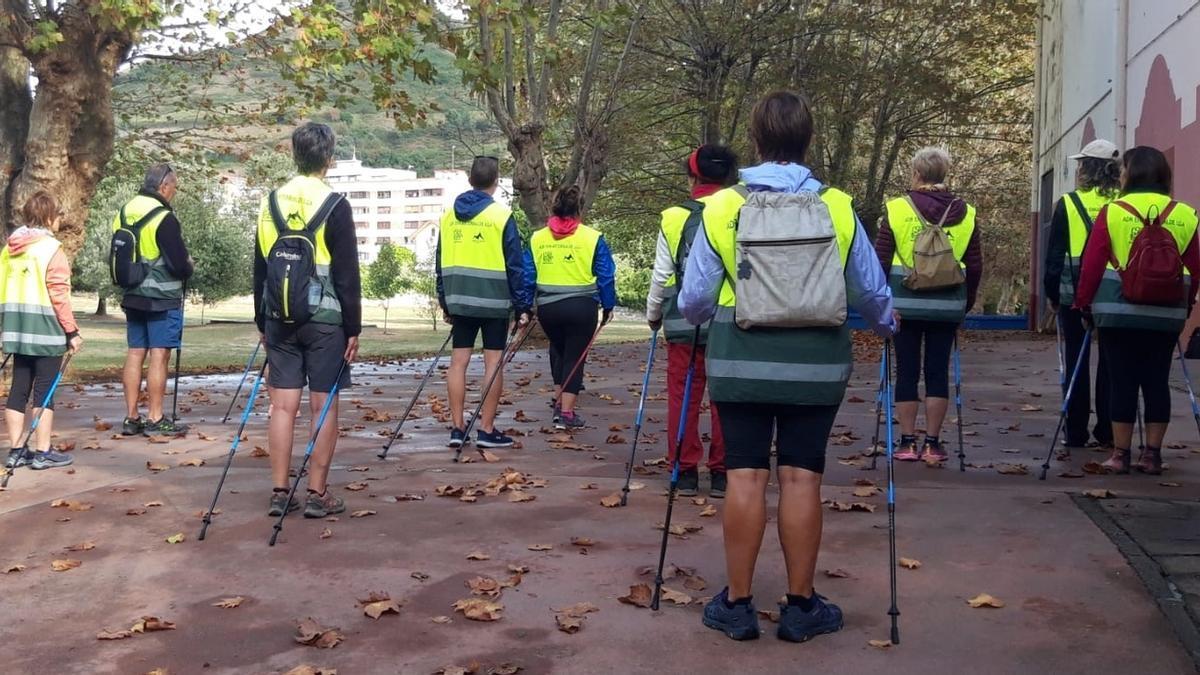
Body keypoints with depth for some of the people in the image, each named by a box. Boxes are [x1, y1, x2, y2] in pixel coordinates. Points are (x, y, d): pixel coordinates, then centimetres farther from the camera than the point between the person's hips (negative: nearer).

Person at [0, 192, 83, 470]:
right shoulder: (51, 249, -11)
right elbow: (59, 295, -14)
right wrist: (72, 331, -10)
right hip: (45, 328, -7)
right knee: (44, 390, -2)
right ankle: (43, 452, 1)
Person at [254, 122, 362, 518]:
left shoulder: (271, 202, 7)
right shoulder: (334, 206, -8)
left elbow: (260, 270, 13)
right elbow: (347, 275, -8)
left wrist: (262, 322, 19)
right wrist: (353, 328, -3)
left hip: (280, 318, 5)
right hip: (324, 318, -4)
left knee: (283, 405, 7)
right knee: (323, 406, 2)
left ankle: (280, 493, 10)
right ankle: (317, 495, 5)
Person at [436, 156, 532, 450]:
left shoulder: (448, 216, 8)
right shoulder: (502, 215, -7)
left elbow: (442, 263, 12)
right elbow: (515, 265, -8)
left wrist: (445, 303, 18)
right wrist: (523, 305, -3)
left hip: (459, 299, 5)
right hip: (494, 301, -5)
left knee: (458, 360, 7)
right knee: (494, 361, 1)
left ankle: (458, 429, 9)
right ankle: (487, 430, 2)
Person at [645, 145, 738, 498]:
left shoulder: (674, 218, -3)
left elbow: (661, 275, 1)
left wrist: (653, 314, 16)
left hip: (684, 324, 0)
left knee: (683, 398, 8)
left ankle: (686, 472, 12)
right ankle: (721, 473, 12)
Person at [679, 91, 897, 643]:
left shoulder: (722, 207, -5)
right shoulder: (837, 206, -3)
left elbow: (695, 297, -2)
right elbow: (871, 290, 4)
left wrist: (699, 321, 22)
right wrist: (886, 325, 26)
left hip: (740, 360, 0)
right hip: (816, 362, 1)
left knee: (745, 476, 5)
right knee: (801, 477, 6)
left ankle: (737, 604, 14)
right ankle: (801, 606, 16)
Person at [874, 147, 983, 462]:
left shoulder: (896, 209, -4)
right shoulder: (965, 214, 4)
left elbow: (881, 261, -4)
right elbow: (975, 266, 5)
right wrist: (966, 303, 16)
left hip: (905, 304, -2)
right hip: (947, 306, 2)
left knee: (906, 372, 6)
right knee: (938, 372, 7)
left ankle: (907, 443, 10)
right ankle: (932, 444, 11)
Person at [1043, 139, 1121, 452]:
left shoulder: (1069, 204, -4)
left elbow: (1055, 254, -2)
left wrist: (1052, 293, 7)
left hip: (1075, 294, -2)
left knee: (1077, 364, 6)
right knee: (1110, 363, 9)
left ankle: (1076, 433, 8)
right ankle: (1107, 432, 12)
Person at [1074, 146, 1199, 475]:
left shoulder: (1112, 212, -5)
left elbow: (1092, 265, -4)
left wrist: (1084, 303, 5)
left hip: (1119, 311, -2)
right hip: (1166, 314, 2)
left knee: (1122, 382, 3)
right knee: (1157, 382, 9)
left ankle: (1120, 454, 6)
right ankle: (1152, 454, 12)